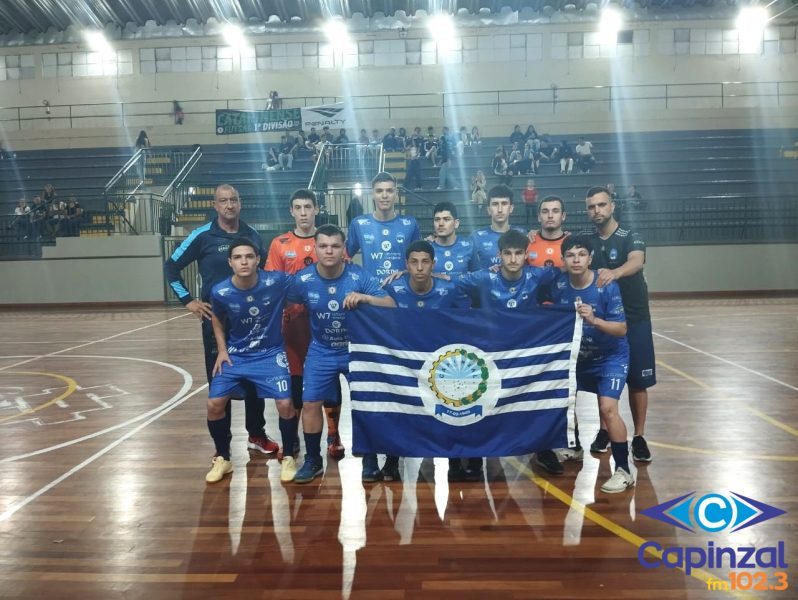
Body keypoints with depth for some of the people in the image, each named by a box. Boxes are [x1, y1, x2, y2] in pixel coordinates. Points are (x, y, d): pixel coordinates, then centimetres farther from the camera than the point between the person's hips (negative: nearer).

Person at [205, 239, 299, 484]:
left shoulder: (277, 282, -22)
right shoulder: (220, 292, -15)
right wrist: (222, 350, 0)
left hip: (270, 354, -2)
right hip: (235, 355, 2)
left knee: (285, 404, -13)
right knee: (214, 404, -6)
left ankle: (288, 457, 13)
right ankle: (222, 458, 19)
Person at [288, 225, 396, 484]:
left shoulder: (360, 276, -18)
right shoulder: (303, 280, -12)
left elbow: (392, 306, -22)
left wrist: (364, 298, -38)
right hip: (321, 351, 2)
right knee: (310, 403, -1)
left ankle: (370, 459, 20)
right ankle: (313, 460, 20)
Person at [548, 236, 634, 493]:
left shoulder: (607, 287, -24)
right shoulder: (559, 285, -13)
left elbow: (622, 329, -25)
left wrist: (594, 320, -38)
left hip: (610, 357, -5)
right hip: (577, 355, 5)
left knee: (607, 408, -18)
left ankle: (624, 471, -4)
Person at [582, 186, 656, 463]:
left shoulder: (631, 238, -9)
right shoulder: (585, 240, 3)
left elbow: (636, 262, -30)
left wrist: (614, 272, -53)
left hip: (634, 319, -2)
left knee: (638, 381, 2)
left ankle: (639, 437, 15)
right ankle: (604, 430, 25)